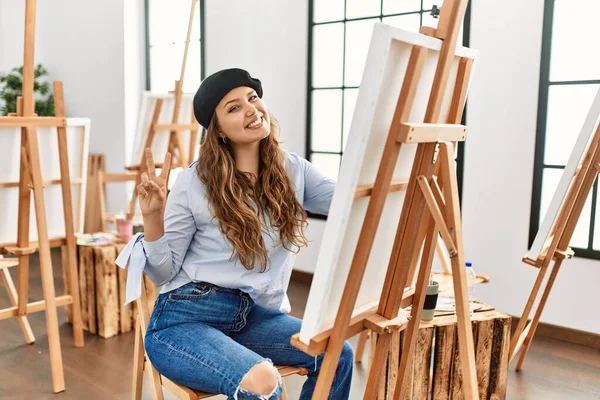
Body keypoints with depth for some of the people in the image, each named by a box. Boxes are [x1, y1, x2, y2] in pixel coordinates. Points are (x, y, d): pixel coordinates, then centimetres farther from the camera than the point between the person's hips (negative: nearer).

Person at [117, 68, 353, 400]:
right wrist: (152, 219, -19)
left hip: (254, 315, 5)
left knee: (337, 354, -15)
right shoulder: (194, 181, -7)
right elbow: (163, 274, -3)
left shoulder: (292, 171, 5)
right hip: (186, 316, -4)